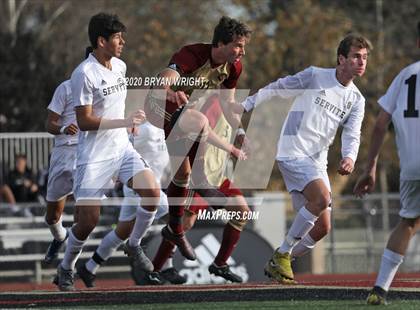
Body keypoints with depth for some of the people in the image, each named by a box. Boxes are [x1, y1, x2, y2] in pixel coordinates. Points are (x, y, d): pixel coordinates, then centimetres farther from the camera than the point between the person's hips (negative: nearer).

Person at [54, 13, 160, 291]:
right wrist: (124, 122, -23)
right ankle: (66, 269, 17)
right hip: (94, 156, -6)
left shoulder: (120, 66, 8)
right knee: (89, 219, -6)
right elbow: (84, 121, -20)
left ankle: (135, 245, 8)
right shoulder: (84, 74, -17)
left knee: (153, 192, -14)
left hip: (122, 148, 6)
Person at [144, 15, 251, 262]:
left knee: (183, 171, 7)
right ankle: (202, 182, -25)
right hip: (160, 106, -7)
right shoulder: (191, 56, -34)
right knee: (199, 122, -36)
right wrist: (170, 92, -72)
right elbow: (161, 84, -49)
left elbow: (228, 106, 1)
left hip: (184, 109, 7)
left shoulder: (233, 67, -11)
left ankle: (175, 230, 22)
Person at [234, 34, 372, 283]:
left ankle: (278, 263, 20)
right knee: (322, 198, -28)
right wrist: (244, 106, -2)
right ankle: (282, 253, -16)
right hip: (293, 152, -6)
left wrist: (349, 158, -22)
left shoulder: (356, 100, 9)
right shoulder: (315, 76, -5)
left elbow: (352, 135, -1)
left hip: (317, 162, 6)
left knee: (321, 229, 1)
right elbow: (276, 89, 2)